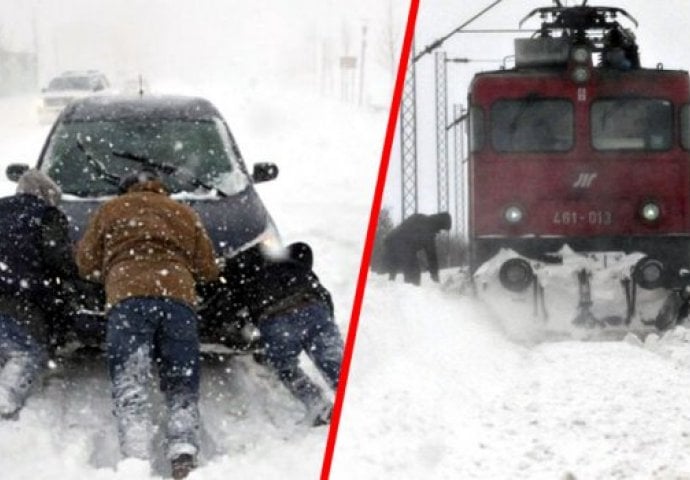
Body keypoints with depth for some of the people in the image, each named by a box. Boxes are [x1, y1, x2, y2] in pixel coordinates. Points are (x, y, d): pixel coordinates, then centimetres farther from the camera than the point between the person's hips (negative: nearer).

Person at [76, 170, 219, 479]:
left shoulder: (110, 211, 22)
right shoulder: (184, 214, 28)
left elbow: (86, 262, 19)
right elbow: (208, 269, 25)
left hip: (127, 295, -2)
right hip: (178, 294, 2)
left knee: (129, 383, -9)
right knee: (182, 386, 3)